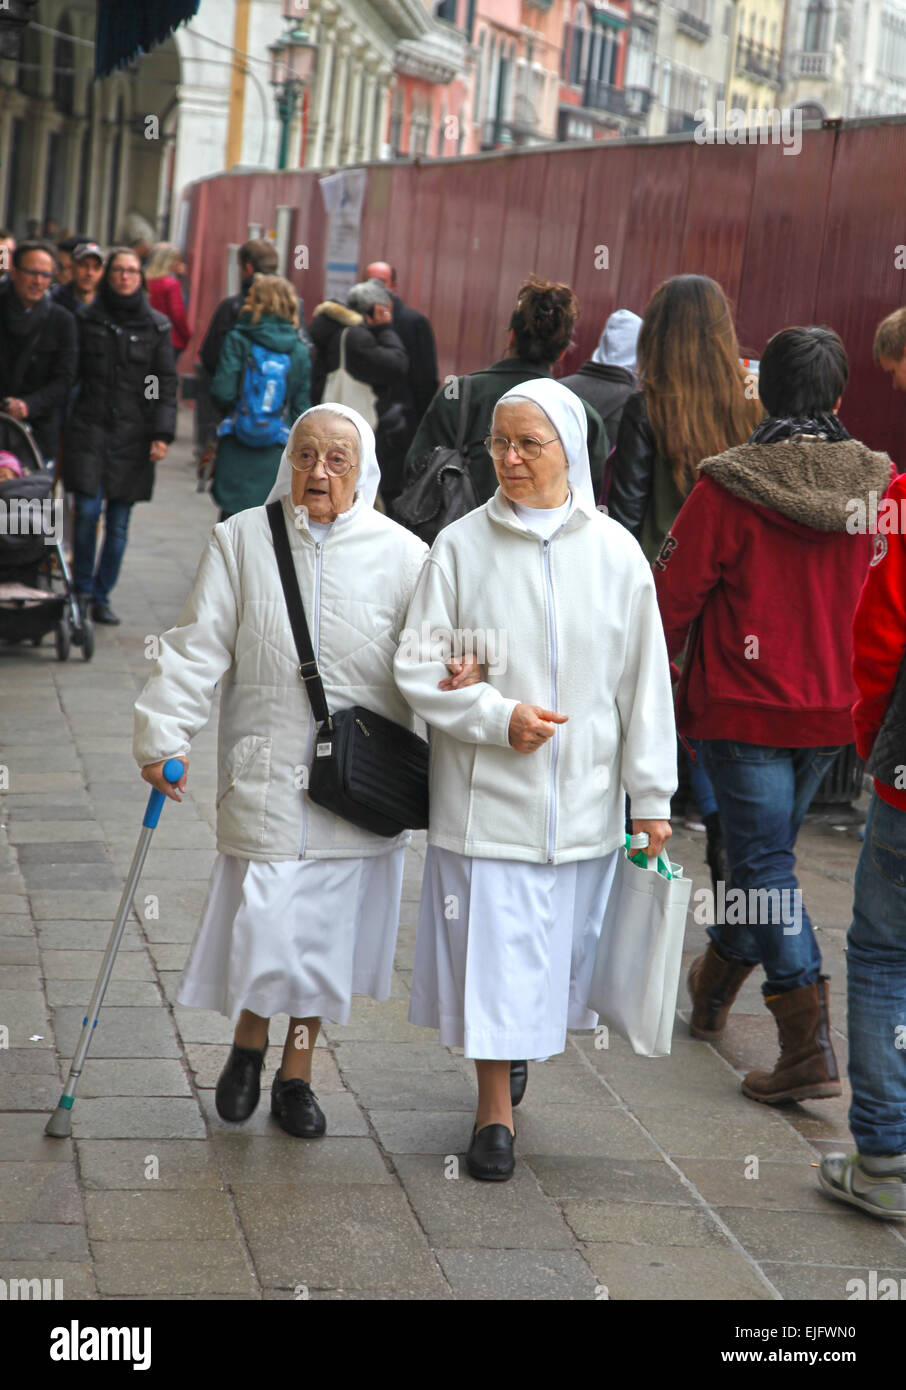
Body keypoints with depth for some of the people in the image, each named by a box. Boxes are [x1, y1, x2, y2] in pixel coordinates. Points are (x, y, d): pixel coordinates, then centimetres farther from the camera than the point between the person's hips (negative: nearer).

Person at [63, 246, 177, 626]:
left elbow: (166, 383, 5)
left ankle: (102, 596, 12)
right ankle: (82, 589, 9)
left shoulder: (156, 326, 6)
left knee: (118, 523, 2)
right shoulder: (86, 319, 6)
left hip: (132, 435, 1)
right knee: (87, 510, -10)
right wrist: (59, 423, 2)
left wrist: (162, 434, -5)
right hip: (89, 427, -1)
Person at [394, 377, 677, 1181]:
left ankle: (520, 1043, 42)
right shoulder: (462, 546, -4)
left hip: (582, 797, 2)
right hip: (486, 791, -2)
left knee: (558, 944, 12)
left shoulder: (615, 552, 0)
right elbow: (418, 669, -2)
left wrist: (651, 796, 3)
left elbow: (645, 680, 3)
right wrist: (499, 716, -16)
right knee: (490, 943, 0)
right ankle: (495, 1109, 15)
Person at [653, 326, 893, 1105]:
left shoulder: (728, 488, -16)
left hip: (743, 709, -5)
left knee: (766, 865, 0)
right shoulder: (879, 487, -4)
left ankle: (811, 1049, -8)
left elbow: (675, 594, -10)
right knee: (764, 849, 21)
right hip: (833, 711, 5)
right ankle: (713, 991, 40)